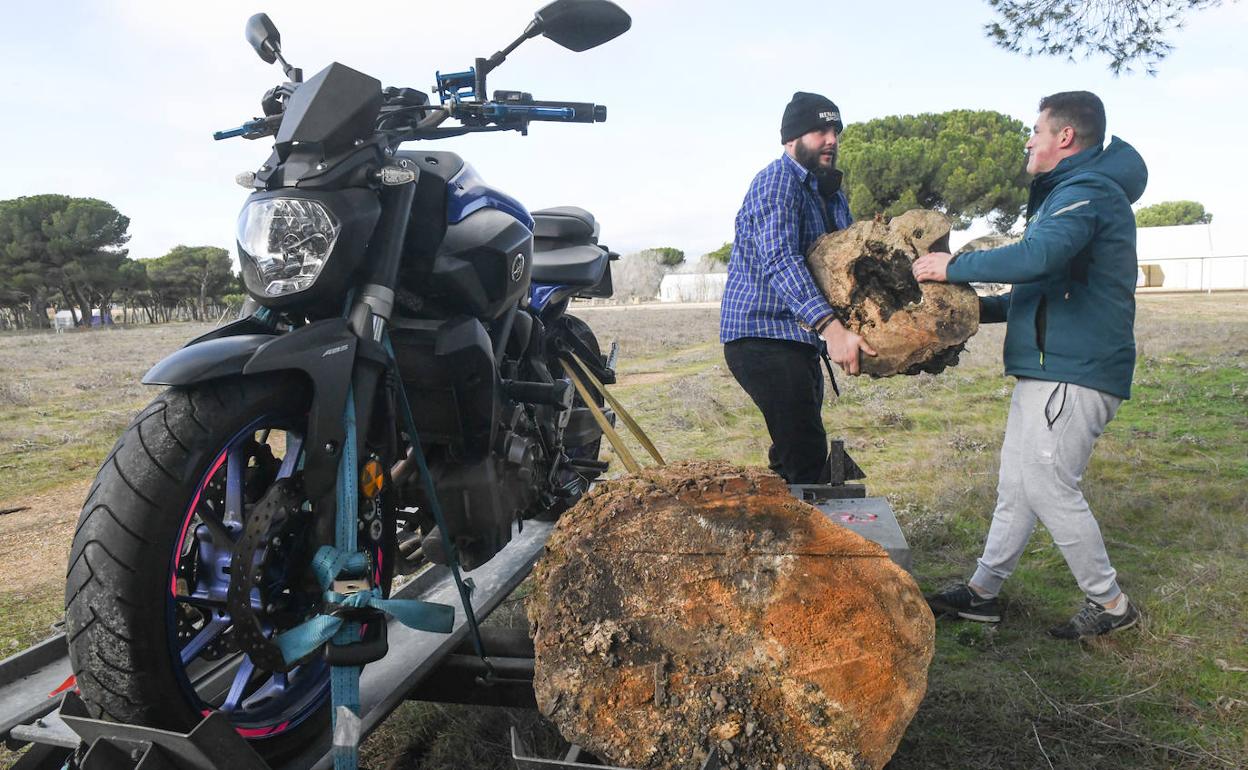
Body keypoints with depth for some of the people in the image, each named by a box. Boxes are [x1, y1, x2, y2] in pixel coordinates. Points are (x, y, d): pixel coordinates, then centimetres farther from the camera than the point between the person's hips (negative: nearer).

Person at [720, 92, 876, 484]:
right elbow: (780, 260, -26)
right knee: (806, 455, -16)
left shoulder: (832, 193, 19)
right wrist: (830, 326, -37)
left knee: (800, 452, 15)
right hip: (762, 336, -10)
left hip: (799, 340, 10)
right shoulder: (777, 180, -12)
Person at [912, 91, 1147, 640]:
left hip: (1073, 373, -11)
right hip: (1049, 368, 11)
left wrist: (954, 266, -23)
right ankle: (982, 592, 21)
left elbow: (1040, 255, -34)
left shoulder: (1087, 192, -14)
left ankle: (1110, 604, 11)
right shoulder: (1070, 193, 22)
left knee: (1048, 488, -5)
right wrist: (982, 309, 20)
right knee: (1016, 484, 12)